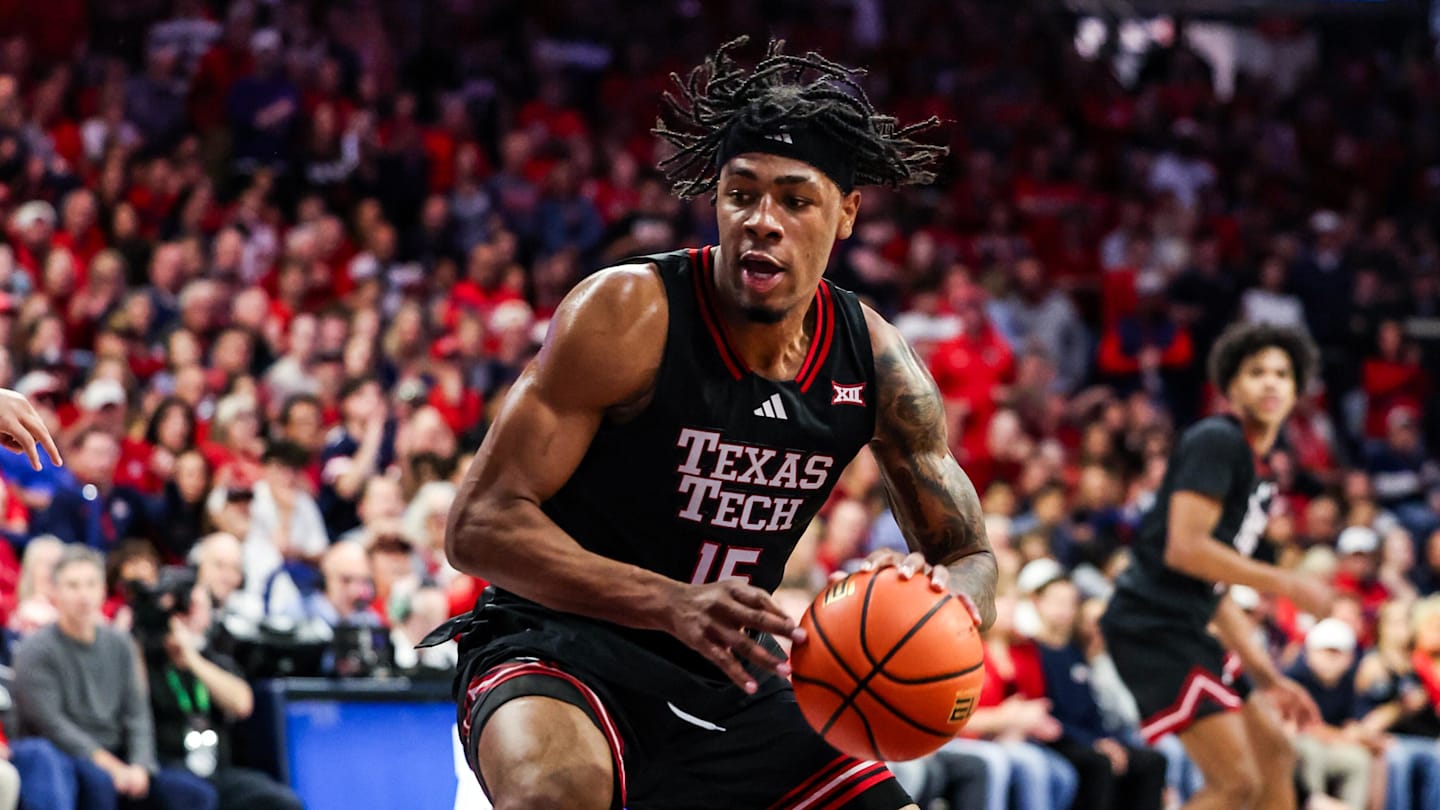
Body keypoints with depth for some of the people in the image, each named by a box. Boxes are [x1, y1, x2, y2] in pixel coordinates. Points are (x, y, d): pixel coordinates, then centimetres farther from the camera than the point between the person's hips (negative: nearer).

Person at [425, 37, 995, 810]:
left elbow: (970, 558, 9)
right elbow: (480, 523, -20)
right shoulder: (629, 311, -18)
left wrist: (941, 605, -19)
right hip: (559, 653, -6)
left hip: (727, 681, 6)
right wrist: (674, 605, -34)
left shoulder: (873, 362, -2)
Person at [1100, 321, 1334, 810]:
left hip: (1184, 631, 11)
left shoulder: (1255, 474, 21)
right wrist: (1286, 585, -15)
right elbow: (1184, 548, -20)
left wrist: (1268, 678, 22)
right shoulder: (1216, 441, -9)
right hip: (1154, 627, -11)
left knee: (1275, 756, 20)